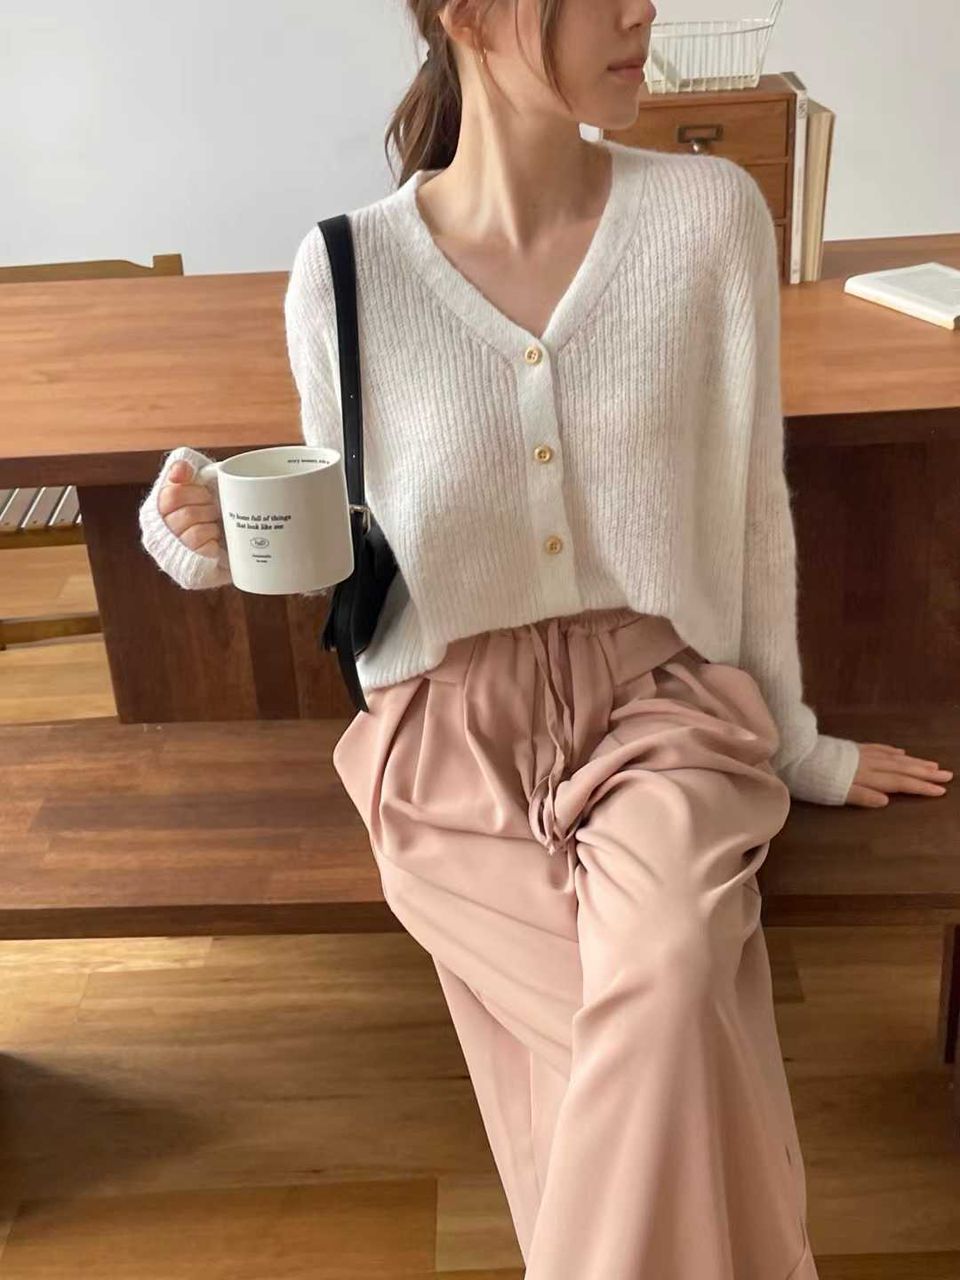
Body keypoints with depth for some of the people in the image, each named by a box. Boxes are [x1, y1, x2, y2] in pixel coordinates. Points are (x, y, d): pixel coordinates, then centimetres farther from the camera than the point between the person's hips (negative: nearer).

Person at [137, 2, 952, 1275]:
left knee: (670, 991, -29)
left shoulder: (712, 214, -3)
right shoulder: (345, 271, -5)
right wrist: (219, 540, -14)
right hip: (451, 741, 0)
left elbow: (753, 507, 5)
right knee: (677, 1070, -19)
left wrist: (791, 739, 11)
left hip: (656, 705, 1)